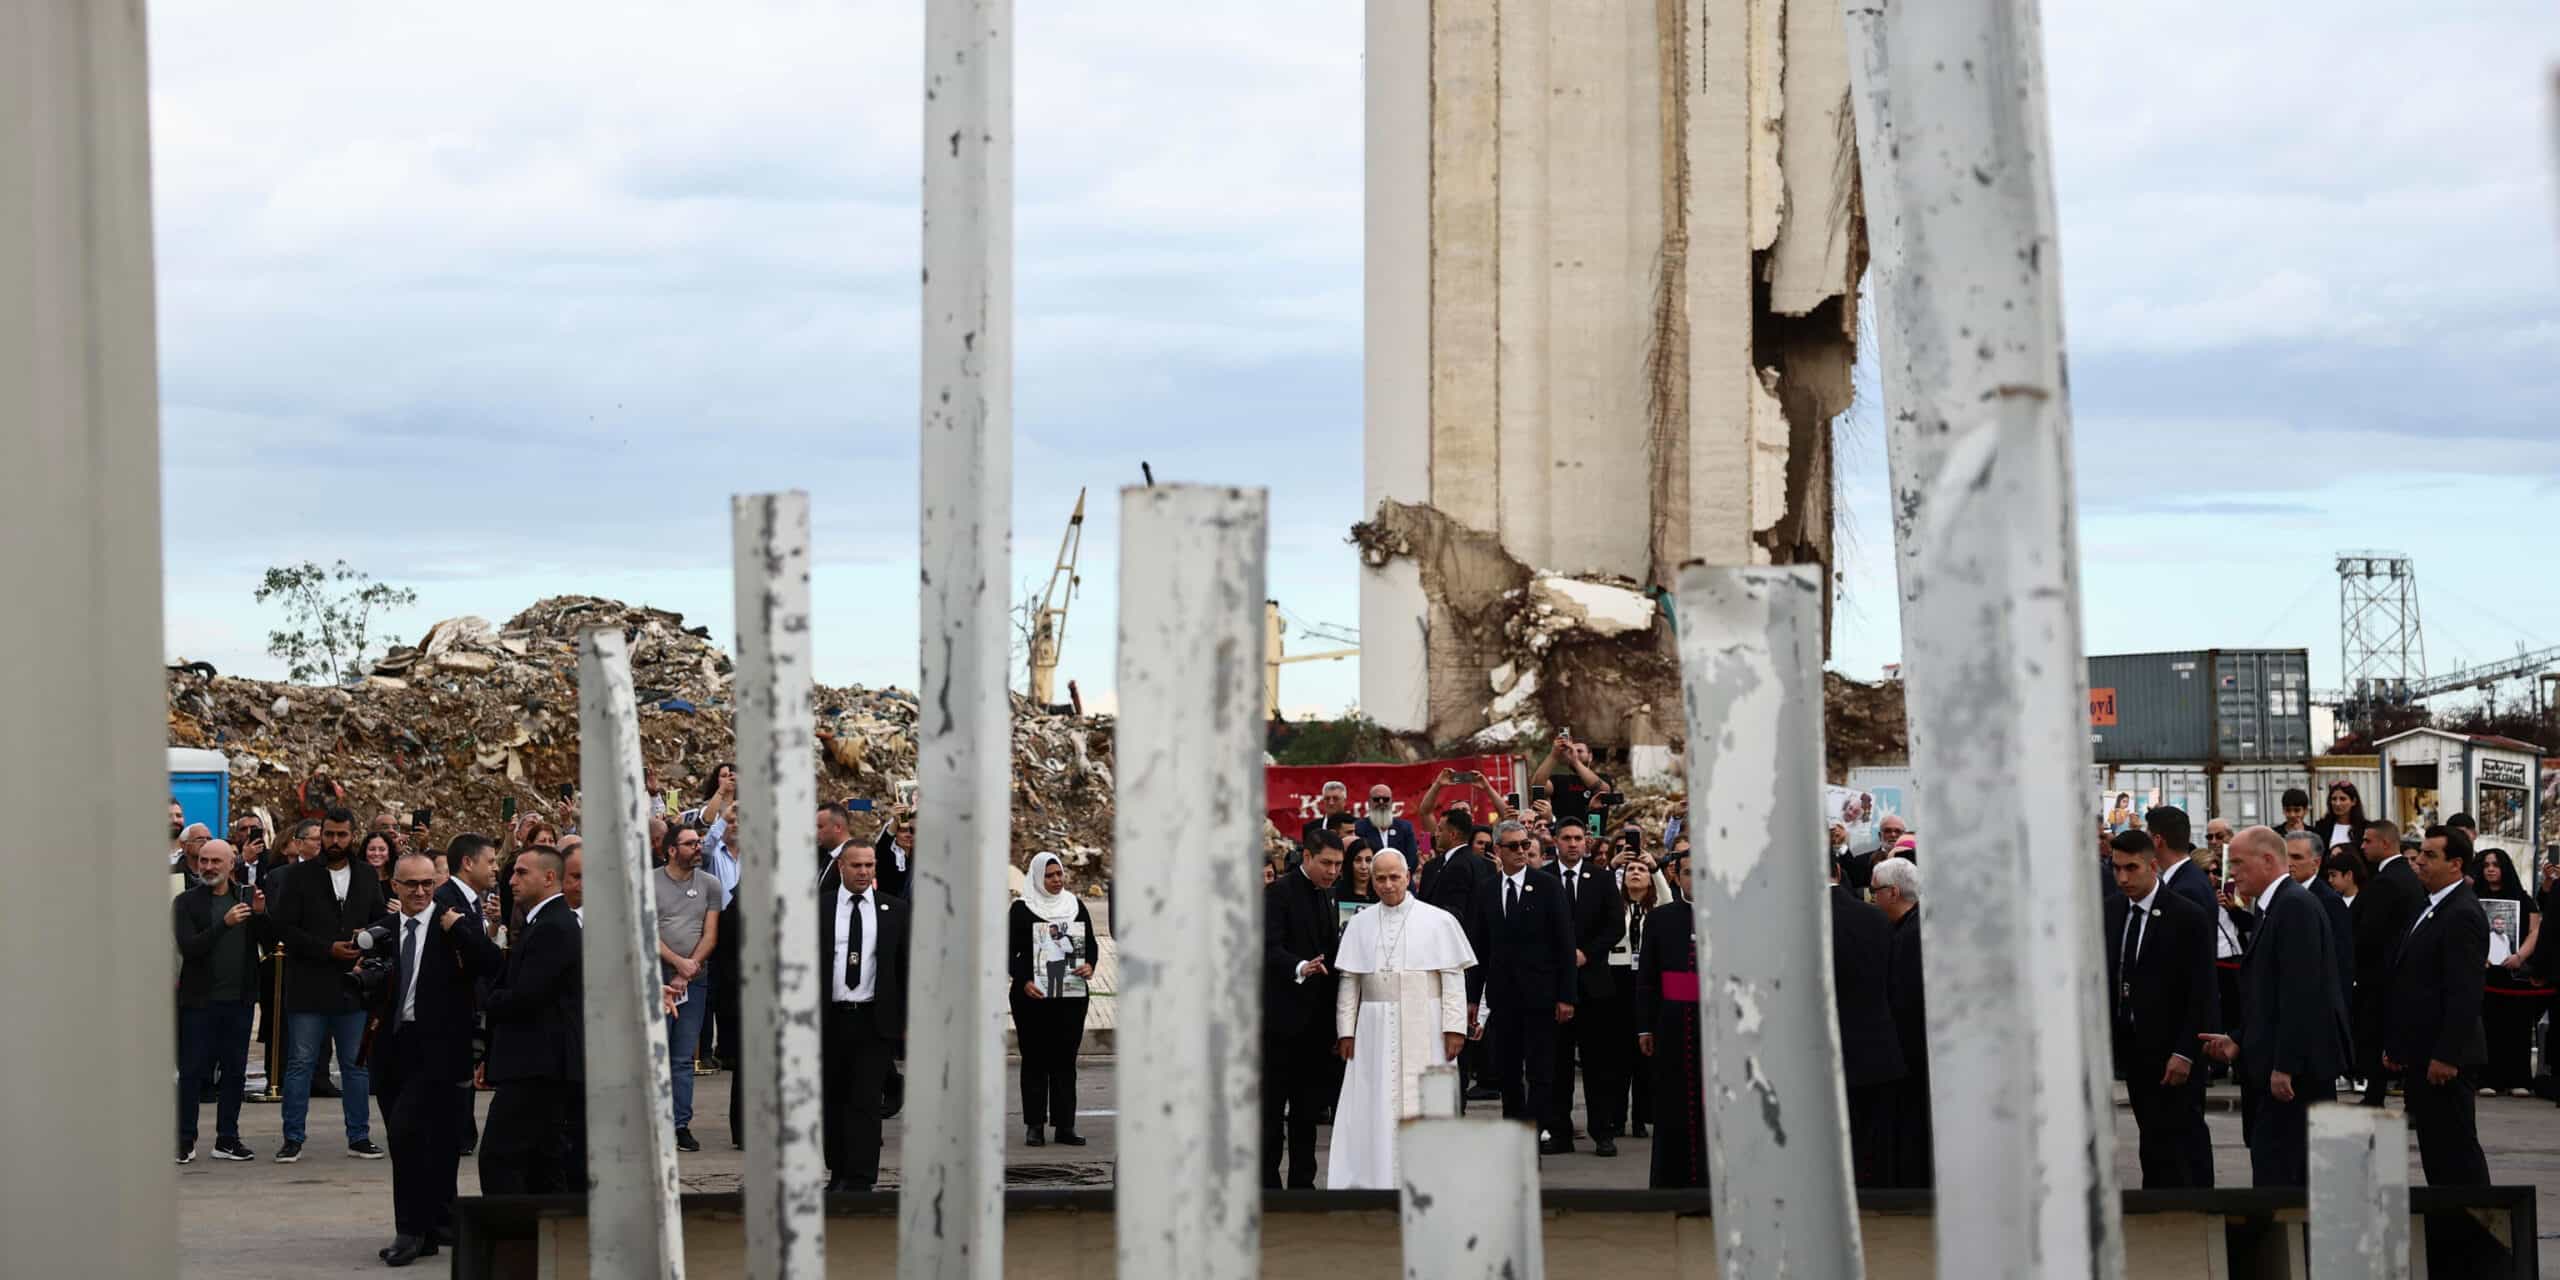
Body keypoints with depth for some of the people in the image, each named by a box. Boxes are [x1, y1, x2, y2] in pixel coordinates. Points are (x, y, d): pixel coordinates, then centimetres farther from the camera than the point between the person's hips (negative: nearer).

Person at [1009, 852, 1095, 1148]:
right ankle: (1035, 1125, 4)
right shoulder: (1021, 909, 0)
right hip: (1032, 998, -3)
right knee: (1035, 1060, 0)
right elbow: (1010, 951, -2)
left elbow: (1090, 943, 16)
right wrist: (1023, 982, -15)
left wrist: (1089, 965, -5)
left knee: (1065, 1060, 2)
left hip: (1071, 996, 3)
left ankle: (1065, 1125, 4)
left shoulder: (1076, 906, 11)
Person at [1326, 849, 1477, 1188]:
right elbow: (1349, 982, 7)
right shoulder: (1360, 925, 8)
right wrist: (1346, 1031, 2)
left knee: (1425, 1106, -2)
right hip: (1376, 1029, 2)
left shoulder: (1438, 921, 0)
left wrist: (1454, 1027, -10)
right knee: (1376, 1108, 0)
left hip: (1424, 1028, -2)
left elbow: (1453, 978, -3)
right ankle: (1377, 1181, 3)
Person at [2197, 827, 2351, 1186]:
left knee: (2274, 1170, -11)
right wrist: (2238, 1041, 11)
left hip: (2297, 1067, -10)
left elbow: (2300, 992, -20)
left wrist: (2284, 1065, -22)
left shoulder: (2295, 906, -13)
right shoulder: (2273, 908, 18)